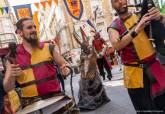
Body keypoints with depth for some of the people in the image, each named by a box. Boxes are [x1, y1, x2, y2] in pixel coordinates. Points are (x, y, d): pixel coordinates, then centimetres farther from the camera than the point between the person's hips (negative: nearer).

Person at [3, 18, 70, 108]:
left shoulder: (49, 48, 3)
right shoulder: (13, 56, 2)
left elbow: (64, 64, 12)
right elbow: (7, 89, 3)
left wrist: (65, 70, -10)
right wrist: (11, 76, -17)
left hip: (54, 97, 1)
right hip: (30, 103, -1)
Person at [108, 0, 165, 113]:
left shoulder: (142, 15, 6)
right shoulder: (114, 27, 0)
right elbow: (116, 45, -20)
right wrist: (136, 30, -32)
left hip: (154, 68, 2)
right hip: (135, 74, -2)